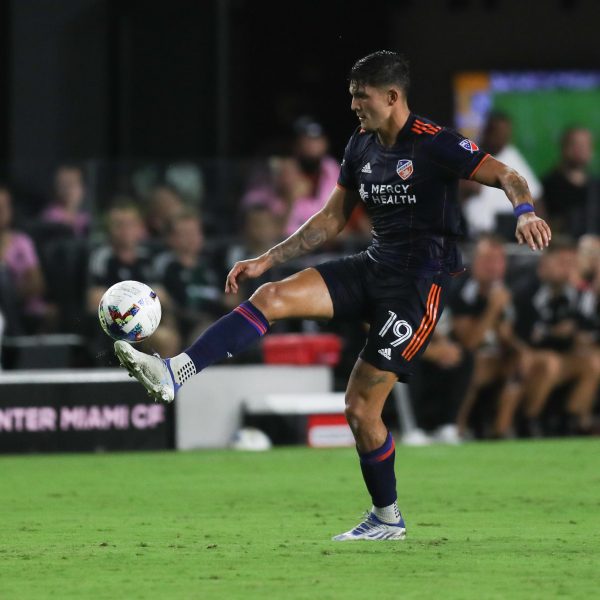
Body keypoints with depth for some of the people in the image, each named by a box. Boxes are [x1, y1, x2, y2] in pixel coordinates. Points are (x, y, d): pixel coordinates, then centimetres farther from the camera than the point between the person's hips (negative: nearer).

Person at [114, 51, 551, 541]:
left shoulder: (434, 144, -14)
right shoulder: (361, 146, 9)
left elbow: (506, 176, -18)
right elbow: (332, 220, 17)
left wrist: (525, 212, -39)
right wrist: (267, 260, 13)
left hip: (420, 283, -7)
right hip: (374, 265, 7)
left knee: (361, 407, -7)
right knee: (272, 298, -14)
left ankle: (388, 518, 12)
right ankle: (173, 375, -18)